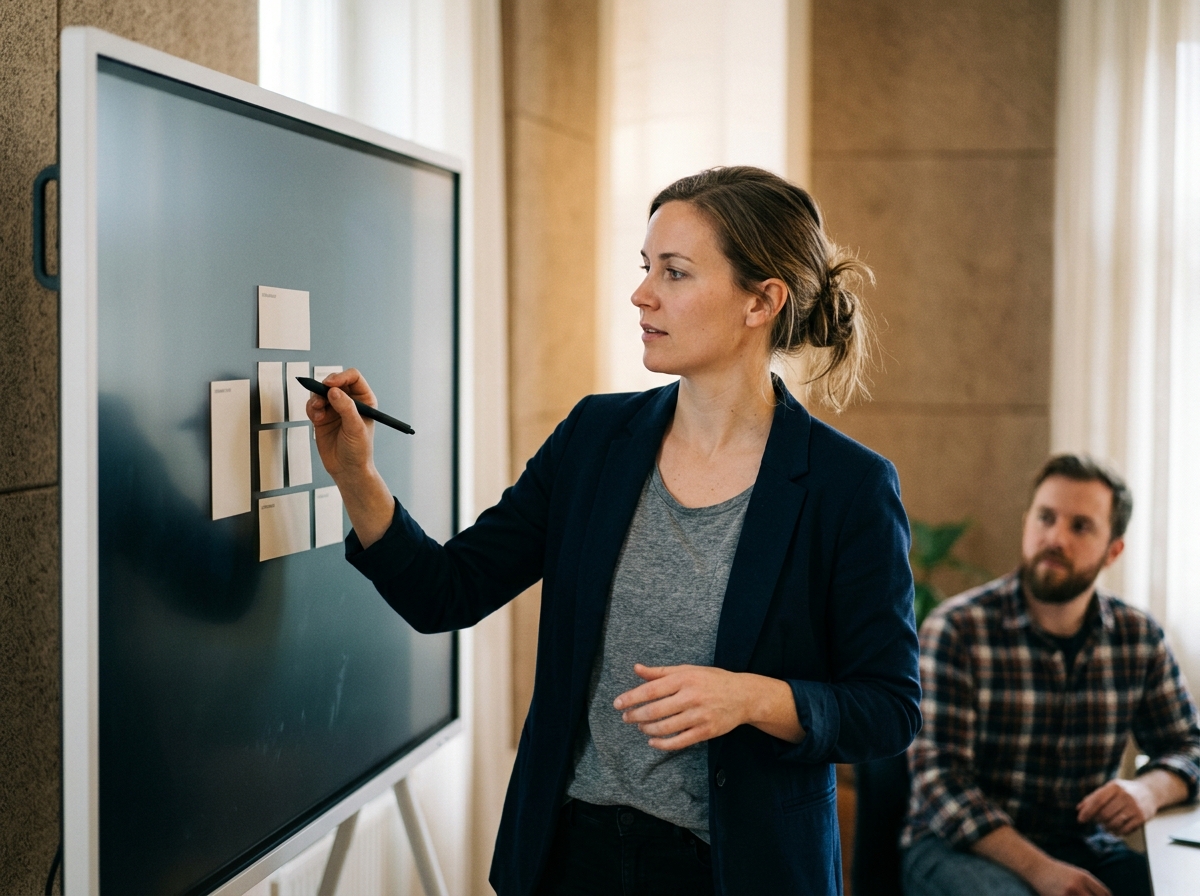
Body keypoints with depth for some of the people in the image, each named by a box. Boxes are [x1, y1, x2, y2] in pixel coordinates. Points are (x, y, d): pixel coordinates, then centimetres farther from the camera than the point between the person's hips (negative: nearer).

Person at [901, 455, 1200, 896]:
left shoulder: (1139, 637, 4)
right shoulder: (956, 630, -11)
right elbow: (941, 781, -15)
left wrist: (1149, 790, -11)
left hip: (1082, 846, 5)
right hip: (961, 845, -5)